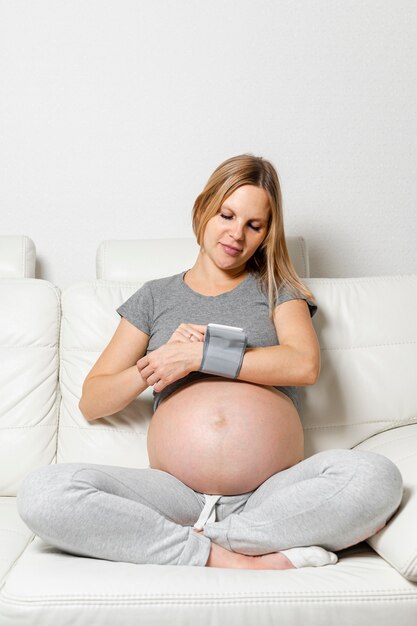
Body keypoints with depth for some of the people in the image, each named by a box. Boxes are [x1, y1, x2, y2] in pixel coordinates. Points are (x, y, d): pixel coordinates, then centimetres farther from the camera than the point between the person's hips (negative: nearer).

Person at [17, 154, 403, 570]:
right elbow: (91, 403, 14)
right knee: (41, 493, -24)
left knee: (377, 478, -30)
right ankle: (228, 559, -20)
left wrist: (200, 355, -7)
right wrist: (155, 364, -4)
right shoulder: (155, 297, 18)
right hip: (178, 495, 1)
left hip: (273, 491, 0)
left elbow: (305, 365, -4)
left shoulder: (276, 289, 17)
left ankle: (201, 537, -20)